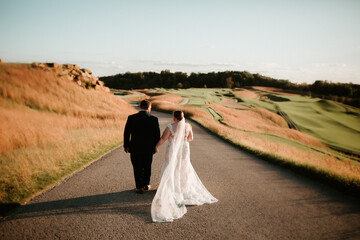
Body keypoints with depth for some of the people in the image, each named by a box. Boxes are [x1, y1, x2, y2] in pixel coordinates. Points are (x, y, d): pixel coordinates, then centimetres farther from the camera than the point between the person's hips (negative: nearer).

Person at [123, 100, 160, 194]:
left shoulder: (131, 118, -8)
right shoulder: (154, 119, -9)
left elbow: (126, 133, -3)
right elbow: (157, 134, -4)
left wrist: (126, 145, 9)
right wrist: (155, 146, 11)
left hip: (135, 148, 0)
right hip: (149, 149, 0)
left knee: (137, 168, 11)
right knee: (147, 167, 18)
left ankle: (139, 187, 15)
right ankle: (146, 185, 30)